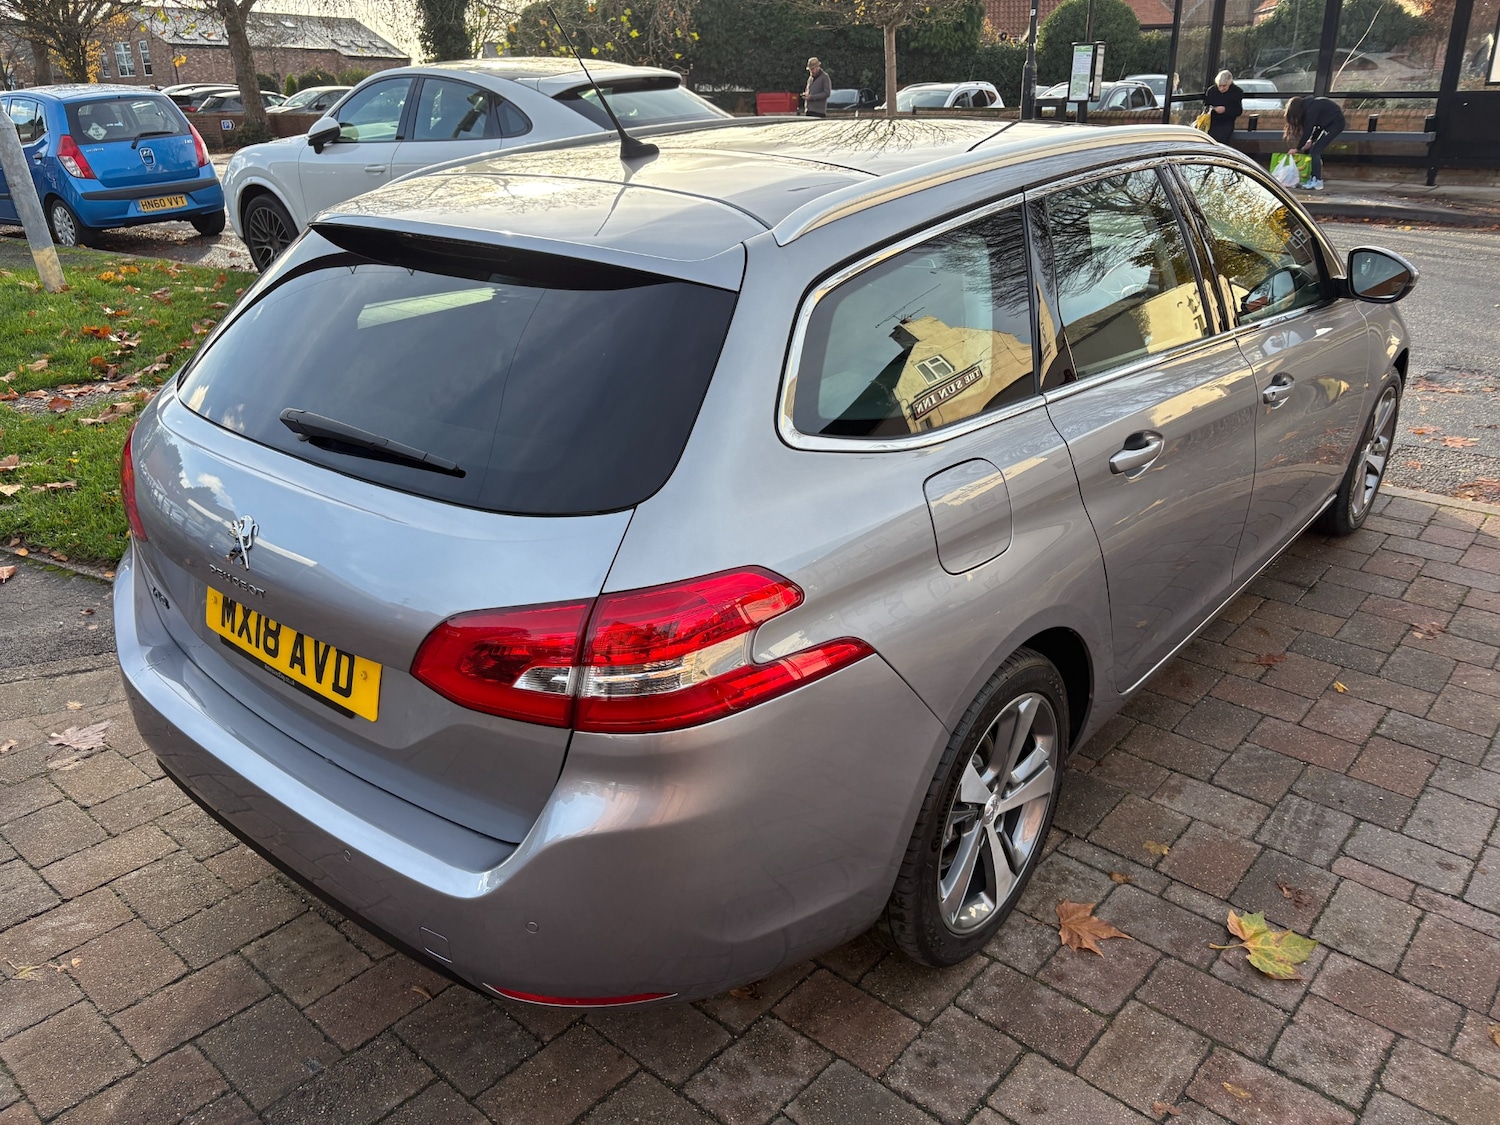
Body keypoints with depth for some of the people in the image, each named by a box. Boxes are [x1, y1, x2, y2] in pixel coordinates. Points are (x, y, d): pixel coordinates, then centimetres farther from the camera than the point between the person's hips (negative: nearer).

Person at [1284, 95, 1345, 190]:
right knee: (1308, 149, 6)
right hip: (1327, 123, 10)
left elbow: (1307, 130, -23)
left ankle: (1318, 182, -15)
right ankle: (1311, 178, 9)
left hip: (1336, 123, -10)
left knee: (1315, 150, -16)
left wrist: (1297, 148, -17)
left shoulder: (1311, 108, -26)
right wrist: (1311, 141, -3)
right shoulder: (1307, 106, 2)